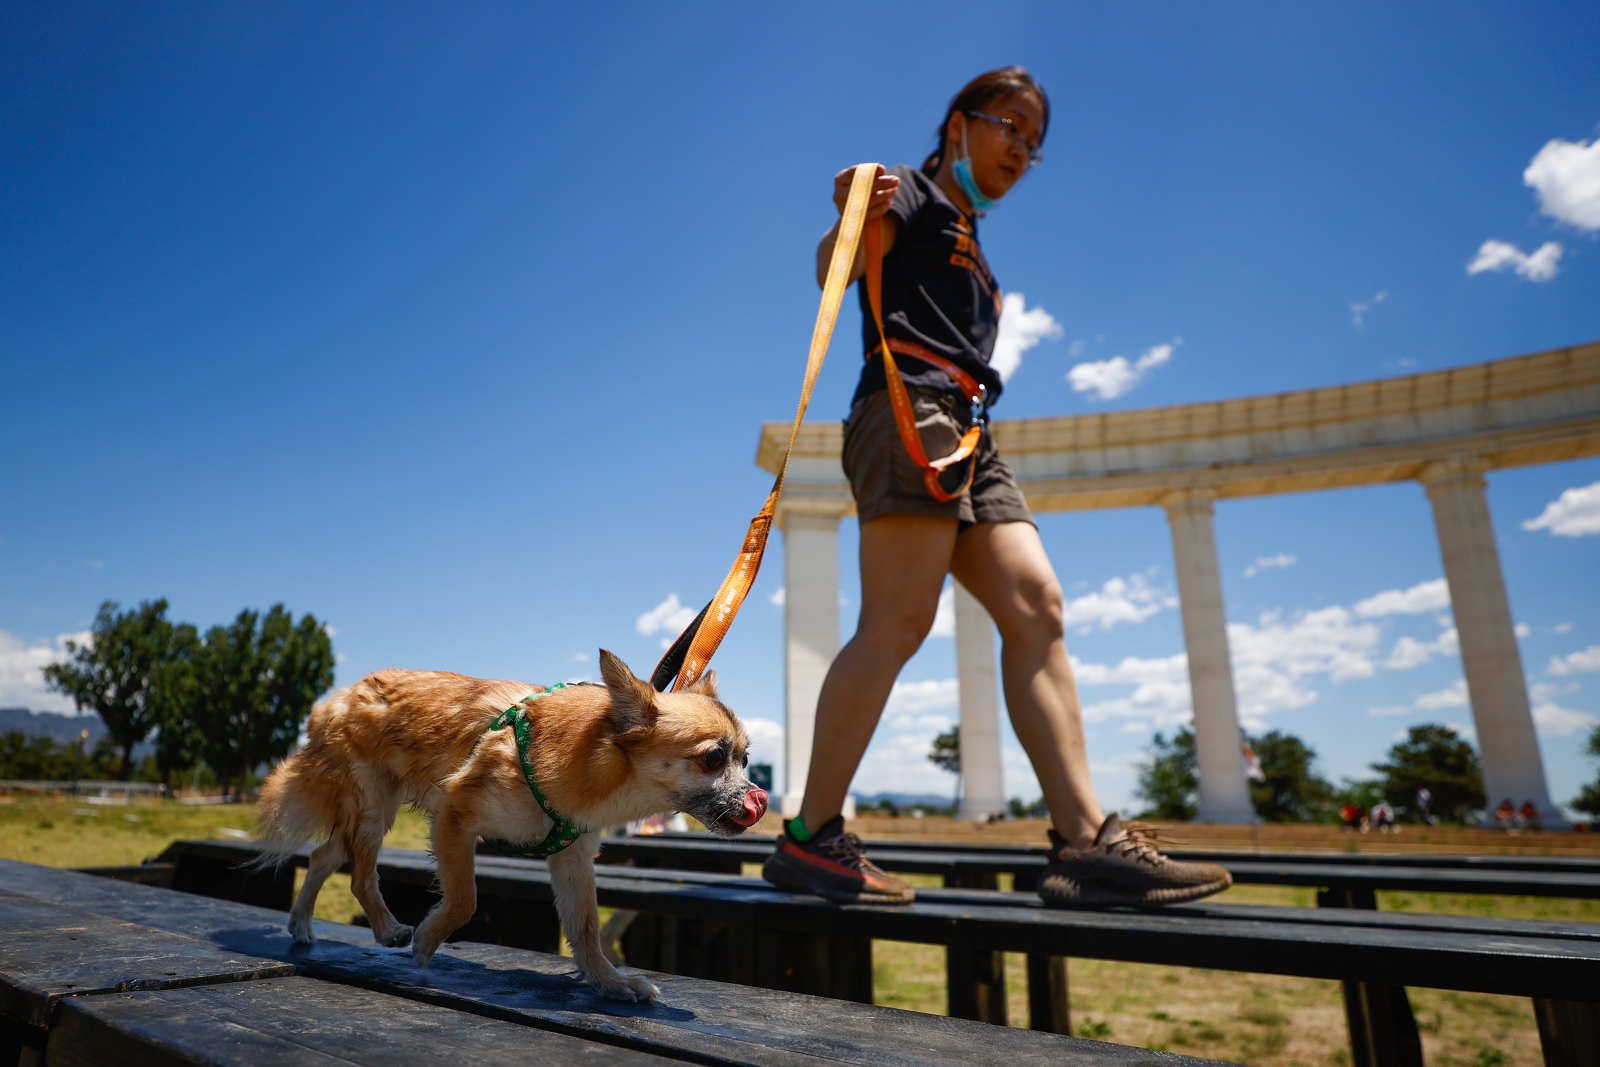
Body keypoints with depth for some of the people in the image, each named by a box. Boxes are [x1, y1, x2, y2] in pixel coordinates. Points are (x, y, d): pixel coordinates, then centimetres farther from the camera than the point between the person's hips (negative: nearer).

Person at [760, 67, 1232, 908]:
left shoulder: (970, 248, 34)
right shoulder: (915, 193, 10)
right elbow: (833, 268, -8)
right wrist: (849, 217, -27)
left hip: (967, 434, 9)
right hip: (910, 408, -8)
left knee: (1035, 608, -7)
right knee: (898, 623, -18)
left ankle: (1085, 842, -11)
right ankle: (809, 839, -11)